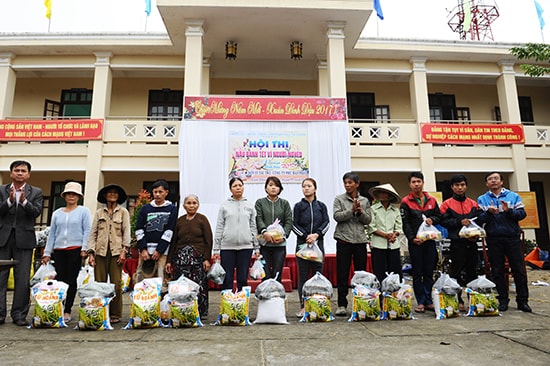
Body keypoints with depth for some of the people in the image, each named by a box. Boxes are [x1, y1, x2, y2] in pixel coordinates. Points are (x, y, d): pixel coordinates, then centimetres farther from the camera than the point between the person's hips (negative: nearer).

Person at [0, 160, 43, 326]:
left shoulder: (36, 192, 7)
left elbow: (36, 212, -6)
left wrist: (24, 201, -22)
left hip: (24, 239, -1)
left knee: (22, 279, 2)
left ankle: (19, 314, 9)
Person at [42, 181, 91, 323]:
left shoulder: (83, 211, 5)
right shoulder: (57, 213, 16)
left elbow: (87, 231, -1)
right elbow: (52, 233, 16)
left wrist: (84, 248, -11)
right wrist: (47, 253, 11)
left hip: (75, 250, -3)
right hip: (58, 251, 3)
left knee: (71, 280, -1)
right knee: (60, 279, 0)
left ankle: (67, 311, 6)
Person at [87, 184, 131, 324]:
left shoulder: (123, 212, 11)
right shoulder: (99, 213, 15)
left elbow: (126, 232, 4)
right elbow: (93, 234, 10)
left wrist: (124, 250, -7)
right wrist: (91, 252, 0)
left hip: (116, 251, -2)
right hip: (100, 252, 2)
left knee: (116, 284, -4)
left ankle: (115, 315, 5)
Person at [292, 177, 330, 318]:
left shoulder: (321, 206, 9)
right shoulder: (298, 206, 4)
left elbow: (326, 223, 3)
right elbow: (294, 225, 0)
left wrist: (316, 234, -12)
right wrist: (306, 236, -12)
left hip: (318, 242, 1)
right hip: (302, 243, -1)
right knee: (303, 275, 1)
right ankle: (303, 307, 8)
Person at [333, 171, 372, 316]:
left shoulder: (364, 201, 12)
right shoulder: (339, 199, 5)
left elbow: (368, 220, 7)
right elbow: (337, 216, -7)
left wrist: (360, 212, -11)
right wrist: (352, 210, -16)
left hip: (360, 239, 3)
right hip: (344, 239, -2)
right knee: (342, 274, 0)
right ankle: (342, 305, 6)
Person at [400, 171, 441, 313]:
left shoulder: (432, 200, 11)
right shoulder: (406, 202, 0)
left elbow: (439, 216, 16)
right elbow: (405, 223, -5)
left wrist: (432, 220, -6)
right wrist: (412, 238, -15)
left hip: (430, 240, 3)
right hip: (415, 242, -3)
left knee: (429, 272, 8)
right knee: (417, 273, 3)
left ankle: (429, 301, 18)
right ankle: (420, 302, 10)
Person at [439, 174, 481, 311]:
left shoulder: (473, 204, 13)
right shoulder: (447, 204, 2)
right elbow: (444, 221, -5)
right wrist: (460, 222, -16)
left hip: (472, 242, 4)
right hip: (457, 242, -4)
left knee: (472, 272, 10)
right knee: (456, 273, 0)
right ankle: (458, 301, 7)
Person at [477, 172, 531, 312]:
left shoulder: (514, 196, 10)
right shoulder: (482, 199, 9)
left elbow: (522, 214, 0)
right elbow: (479, 219, -1)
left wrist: (509, 211, -17)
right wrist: (489, 213, -19)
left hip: (513, 237, 0)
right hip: (493, 239, 0)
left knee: (519, 270, 3)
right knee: (497, 271, 5)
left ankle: (522, 300, 15)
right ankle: (502, 300, 16)